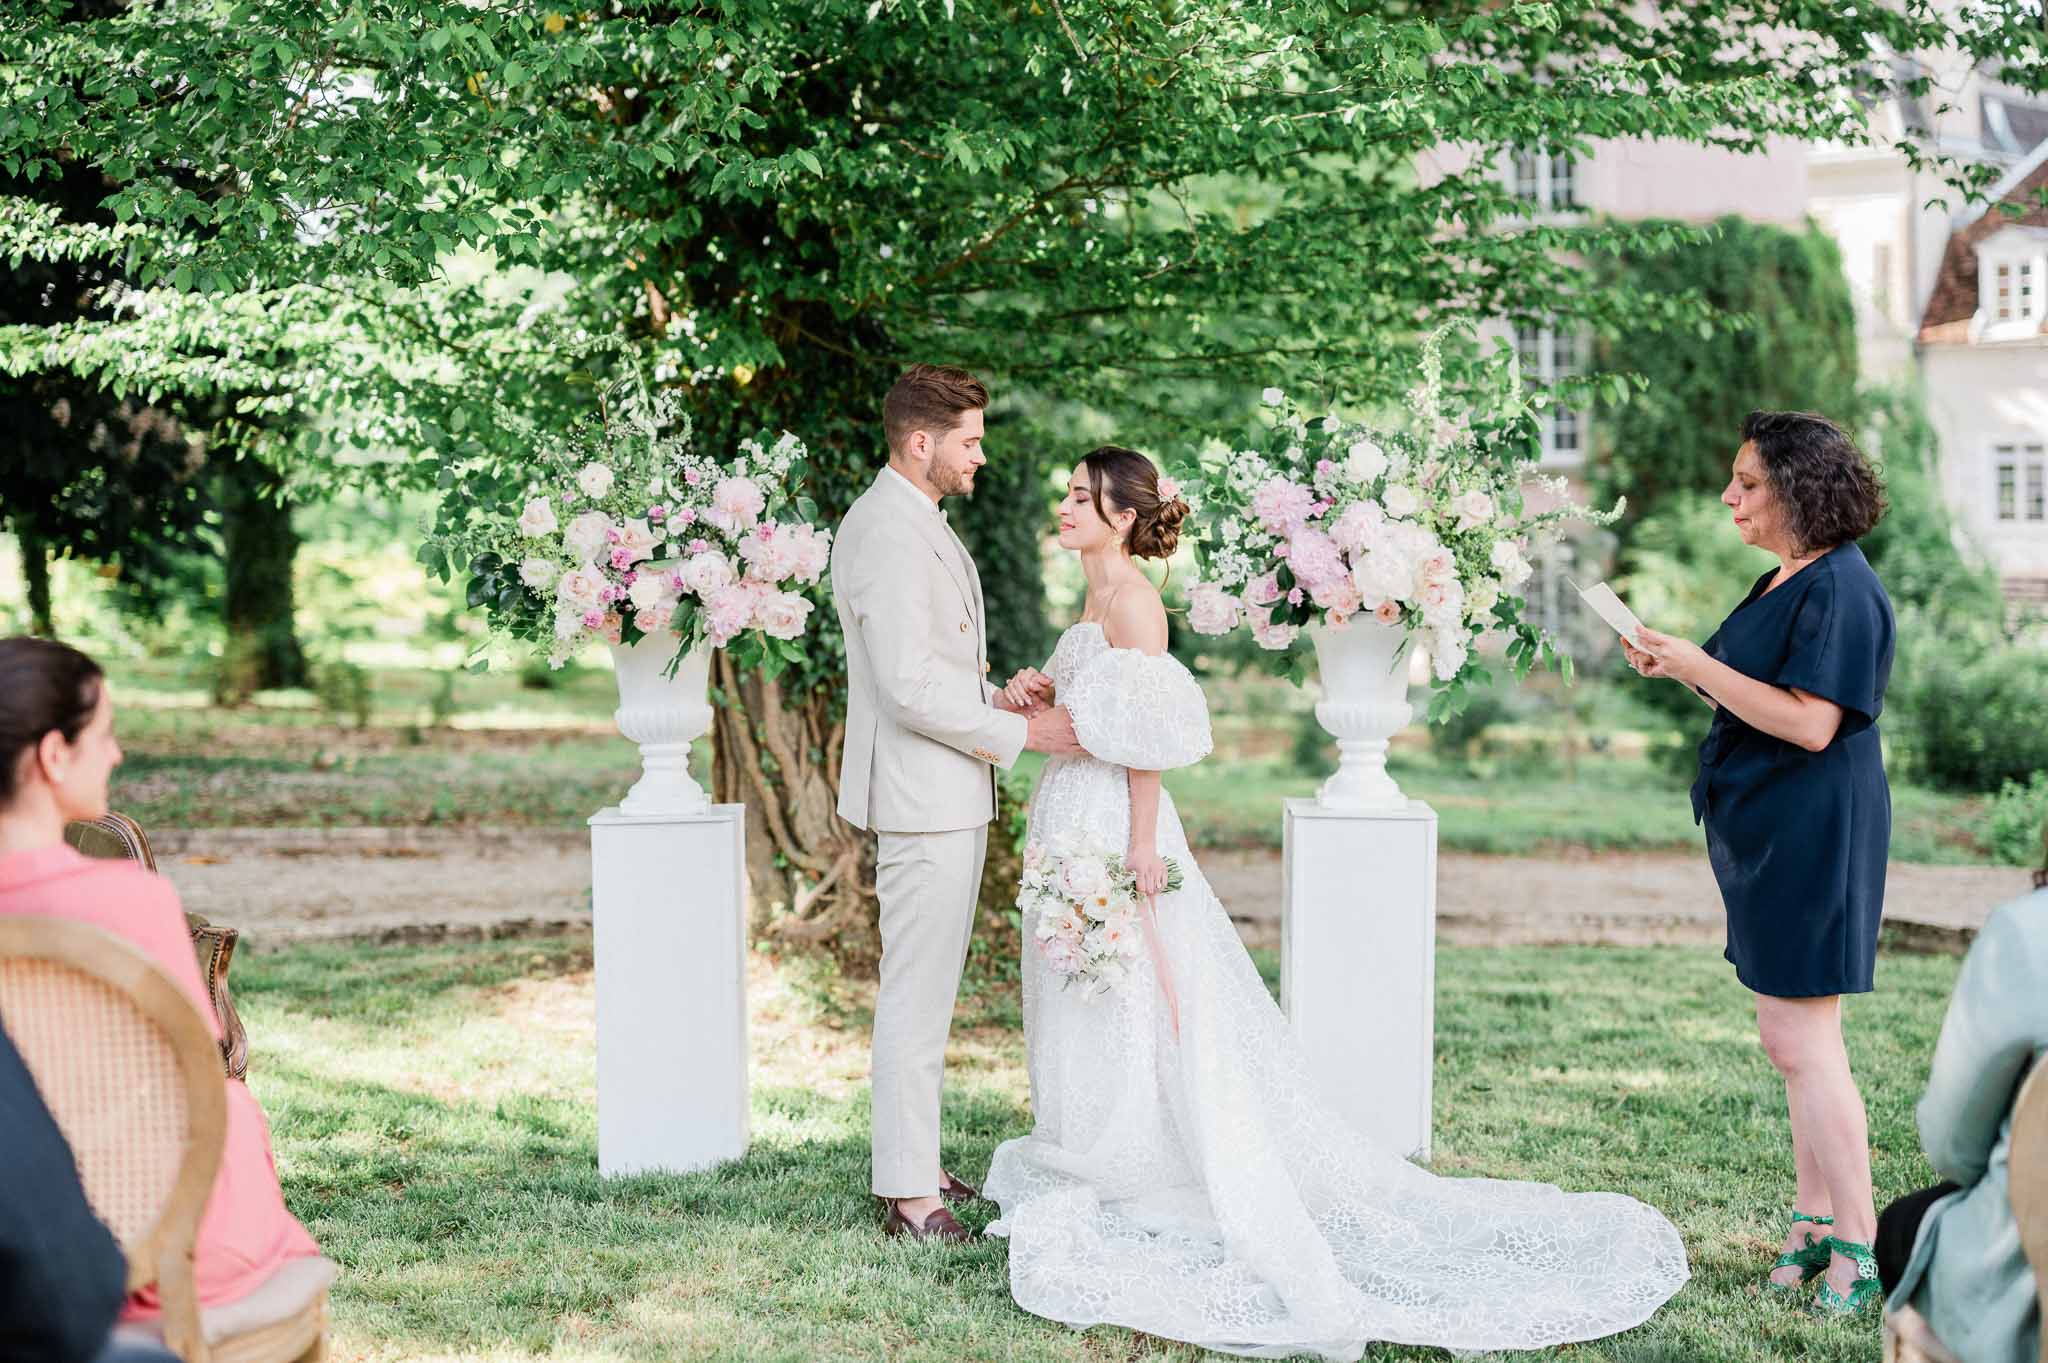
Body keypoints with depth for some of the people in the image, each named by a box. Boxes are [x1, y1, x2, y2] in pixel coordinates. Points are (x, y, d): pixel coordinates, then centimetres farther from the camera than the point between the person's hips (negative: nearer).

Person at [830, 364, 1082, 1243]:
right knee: (917, 998, -5)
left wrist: (995, 700, 11)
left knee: (923, 993, 17)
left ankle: (913, 1163, 26)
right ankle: (909, 1197, 0)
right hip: (923, 799, -11)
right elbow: (910, 688, -24)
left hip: (942, 794, 11)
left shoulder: (911, 521, 15)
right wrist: (1020, 734, -16)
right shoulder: (891, 535, -19)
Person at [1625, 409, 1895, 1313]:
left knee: (1801, 1039, -6)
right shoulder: (1787, 583, 13)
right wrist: (1680, 667, 6)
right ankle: (1816, 1223, 24)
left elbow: (1810, 723, -24)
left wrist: (1698, 667, -20)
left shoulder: (1839, 588, -17)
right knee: (1792, 1039, 15)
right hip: (1771, 831, 10)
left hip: (1812, 831, -10)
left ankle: (1859, 1248, 3)